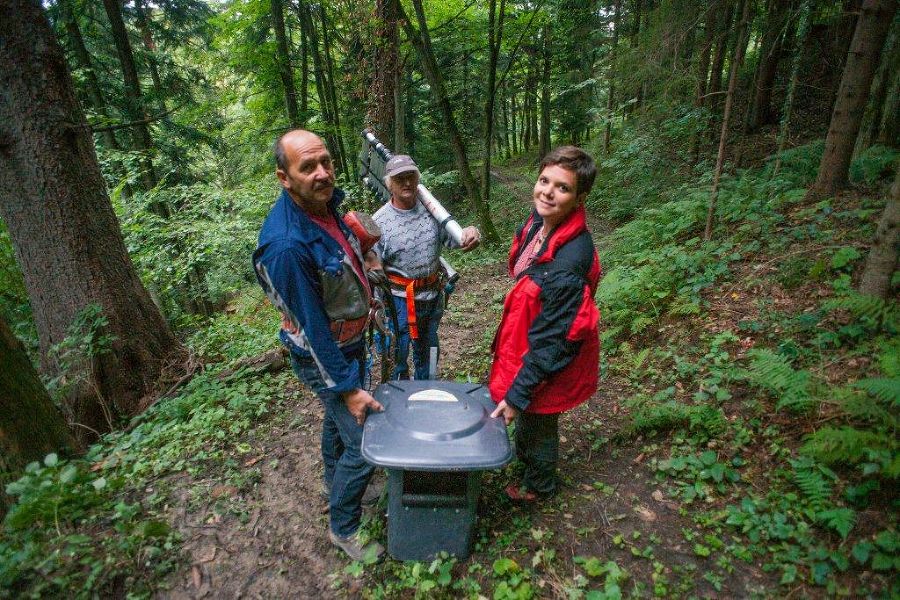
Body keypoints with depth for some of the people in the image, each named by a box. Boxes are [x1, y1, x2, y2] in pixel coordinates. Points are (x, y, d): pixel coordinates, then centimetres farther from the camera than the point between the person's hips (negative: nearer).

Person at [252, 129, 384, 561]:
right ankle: (342, 527, 28)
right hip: (324, 356, -8)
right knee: (363, 445, 1)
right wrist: (347, 387, -20)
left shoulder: (324, 204, -7)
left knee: (337, 420, 28)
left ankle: (336, 484, 55)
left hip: (350, 340, 8)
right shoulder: (286, 244, -34)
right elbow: (312, 327, -27)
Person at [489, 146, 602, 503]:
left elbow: (550, 342, -29)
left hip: (543, 366, -7)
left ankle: (539, 486, 50)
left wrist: (516, 395, -20)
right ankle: (522, 456, 62)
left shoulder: (568, 265, -37)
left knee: (537, 423, 20)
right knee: (526, 419, 32)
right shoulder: (540, 221, -11)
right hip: (525, 344, 8)